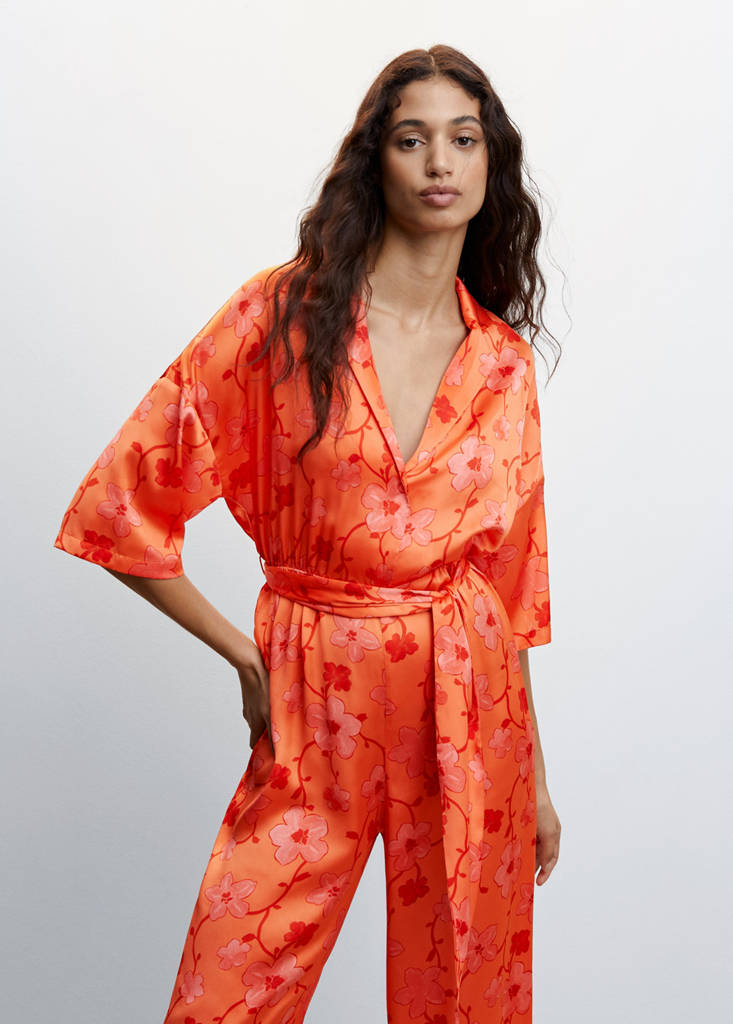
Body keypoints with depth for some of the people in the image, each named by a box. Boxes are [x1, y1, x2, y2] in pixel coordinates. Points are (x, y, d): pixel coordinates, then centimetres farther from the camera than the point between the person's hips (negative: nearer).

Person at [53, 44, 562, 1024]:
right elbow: (122, 510, -5)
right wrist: (245, 658, -3)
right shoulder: (283, 314, -5)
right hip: (316, 702, -2)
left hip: (471, 713, 3)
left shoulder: (504, 362, 5)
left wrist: (536, 779, 11)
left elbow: (510, 576, 9)